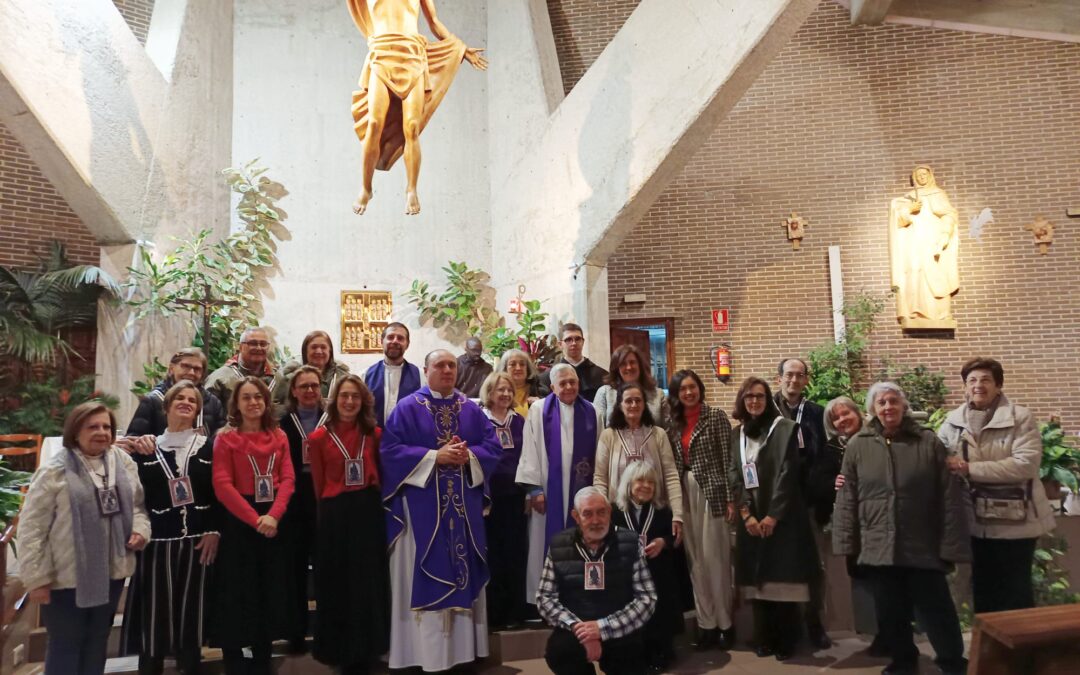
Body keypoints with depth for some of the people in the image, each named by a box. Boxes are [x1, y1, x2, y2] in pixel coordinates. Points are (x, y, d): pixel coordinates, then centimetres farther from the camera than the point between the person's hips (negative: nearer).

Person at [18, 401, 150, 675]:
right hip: (67, 577, -5)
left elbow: (136, 504, 13)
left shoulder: (124, 462, 2)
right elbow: (32, 527, -11)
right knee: (65, 645, 9)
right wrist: (36, 577, -12)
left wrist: (141, 529, -7)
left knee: (97, 642, 19)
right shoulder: (55, 470, -12)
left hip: (111, 572, 5)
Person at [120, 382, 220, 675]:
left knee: (192, 609, 4)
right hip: (158, 540, 0)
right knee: (155, 612, 0)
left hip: (198, 540, 0)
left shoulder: (209, 447, 7)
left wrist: (215, 531, -8)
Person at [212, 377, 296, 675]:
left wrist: (273, 515, -16)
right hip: (239, 522, -4)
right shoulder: (225, 438, -2)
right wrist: (254, 519, -19)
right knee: (237, 595, 1)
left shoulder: (279, 437, 9)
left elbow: (288, 478, 0)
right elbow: (222, 485, -11)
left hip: (274, 522, 4)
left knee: (270, 594, 9)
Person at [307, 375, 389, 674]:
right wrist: (331, 507, 2)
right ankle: (341, 650, 23)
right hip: (334, 515, -2)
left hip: (369, 512, 2)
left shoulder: (374, 434, 2)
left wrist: (370, 500, 2)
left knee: (368, 583, 10)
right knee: (337, 584, 8)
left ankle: (363, 651, 25)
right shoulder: (319, 437, -4)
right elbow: (319, 483, 1)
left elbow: (380, 475, 8)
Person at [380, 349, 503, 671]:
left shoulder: (471, 409, 10)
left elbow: (492, 446, 7)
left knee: (463, 570, 8)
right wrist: (434, 456, -17)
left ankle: (463, 647, 18)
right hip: (422, 504, -4)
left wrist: (469, 455, -13)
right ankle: (428, 651, 7)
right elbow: (390, 450, -10)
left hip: (464, 505, 4)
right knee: (426, 575, -1)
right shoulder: (408, 407, -2)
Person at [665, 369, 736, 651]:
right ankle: (706, 623, 17)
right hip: (684, 494, 5)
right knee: (695, 560, 8)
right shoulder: (674, 423, 10)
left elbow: (727, 459, -8)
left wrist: (730, 498, -11)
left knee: (715, 558, -1)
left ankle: (725, 623, 13)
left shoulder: (716, 416, -5)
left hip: (712, 491, -5)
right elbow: (672, 463, 11)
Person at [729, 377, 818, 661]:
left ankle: (785, 641, 9)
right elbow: (735, 476, 5)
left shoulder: (785, 428, -4)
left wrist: (773, 515, -14)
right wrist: (746, 513, -7)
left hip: (782, 517, -4)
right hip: (751, 519, 4)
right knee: (758, 579, 5)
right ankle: (764, 639, 15)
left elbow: (788, 474, -10)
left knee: (783, 578, -3)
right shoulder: (737, 433, 10)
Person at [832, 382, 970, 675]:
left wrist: (951, 544, -7)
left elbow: (949, 497, -3)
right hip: (878, 546, 2)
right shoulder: (857, 446, 1)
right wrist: (847, 542, 1)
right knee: (890, 612, 12)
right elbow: (847, 499, 3)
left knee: (936, 610, 5)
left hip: (923, 546, -2)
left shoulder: (928, 442, -2)